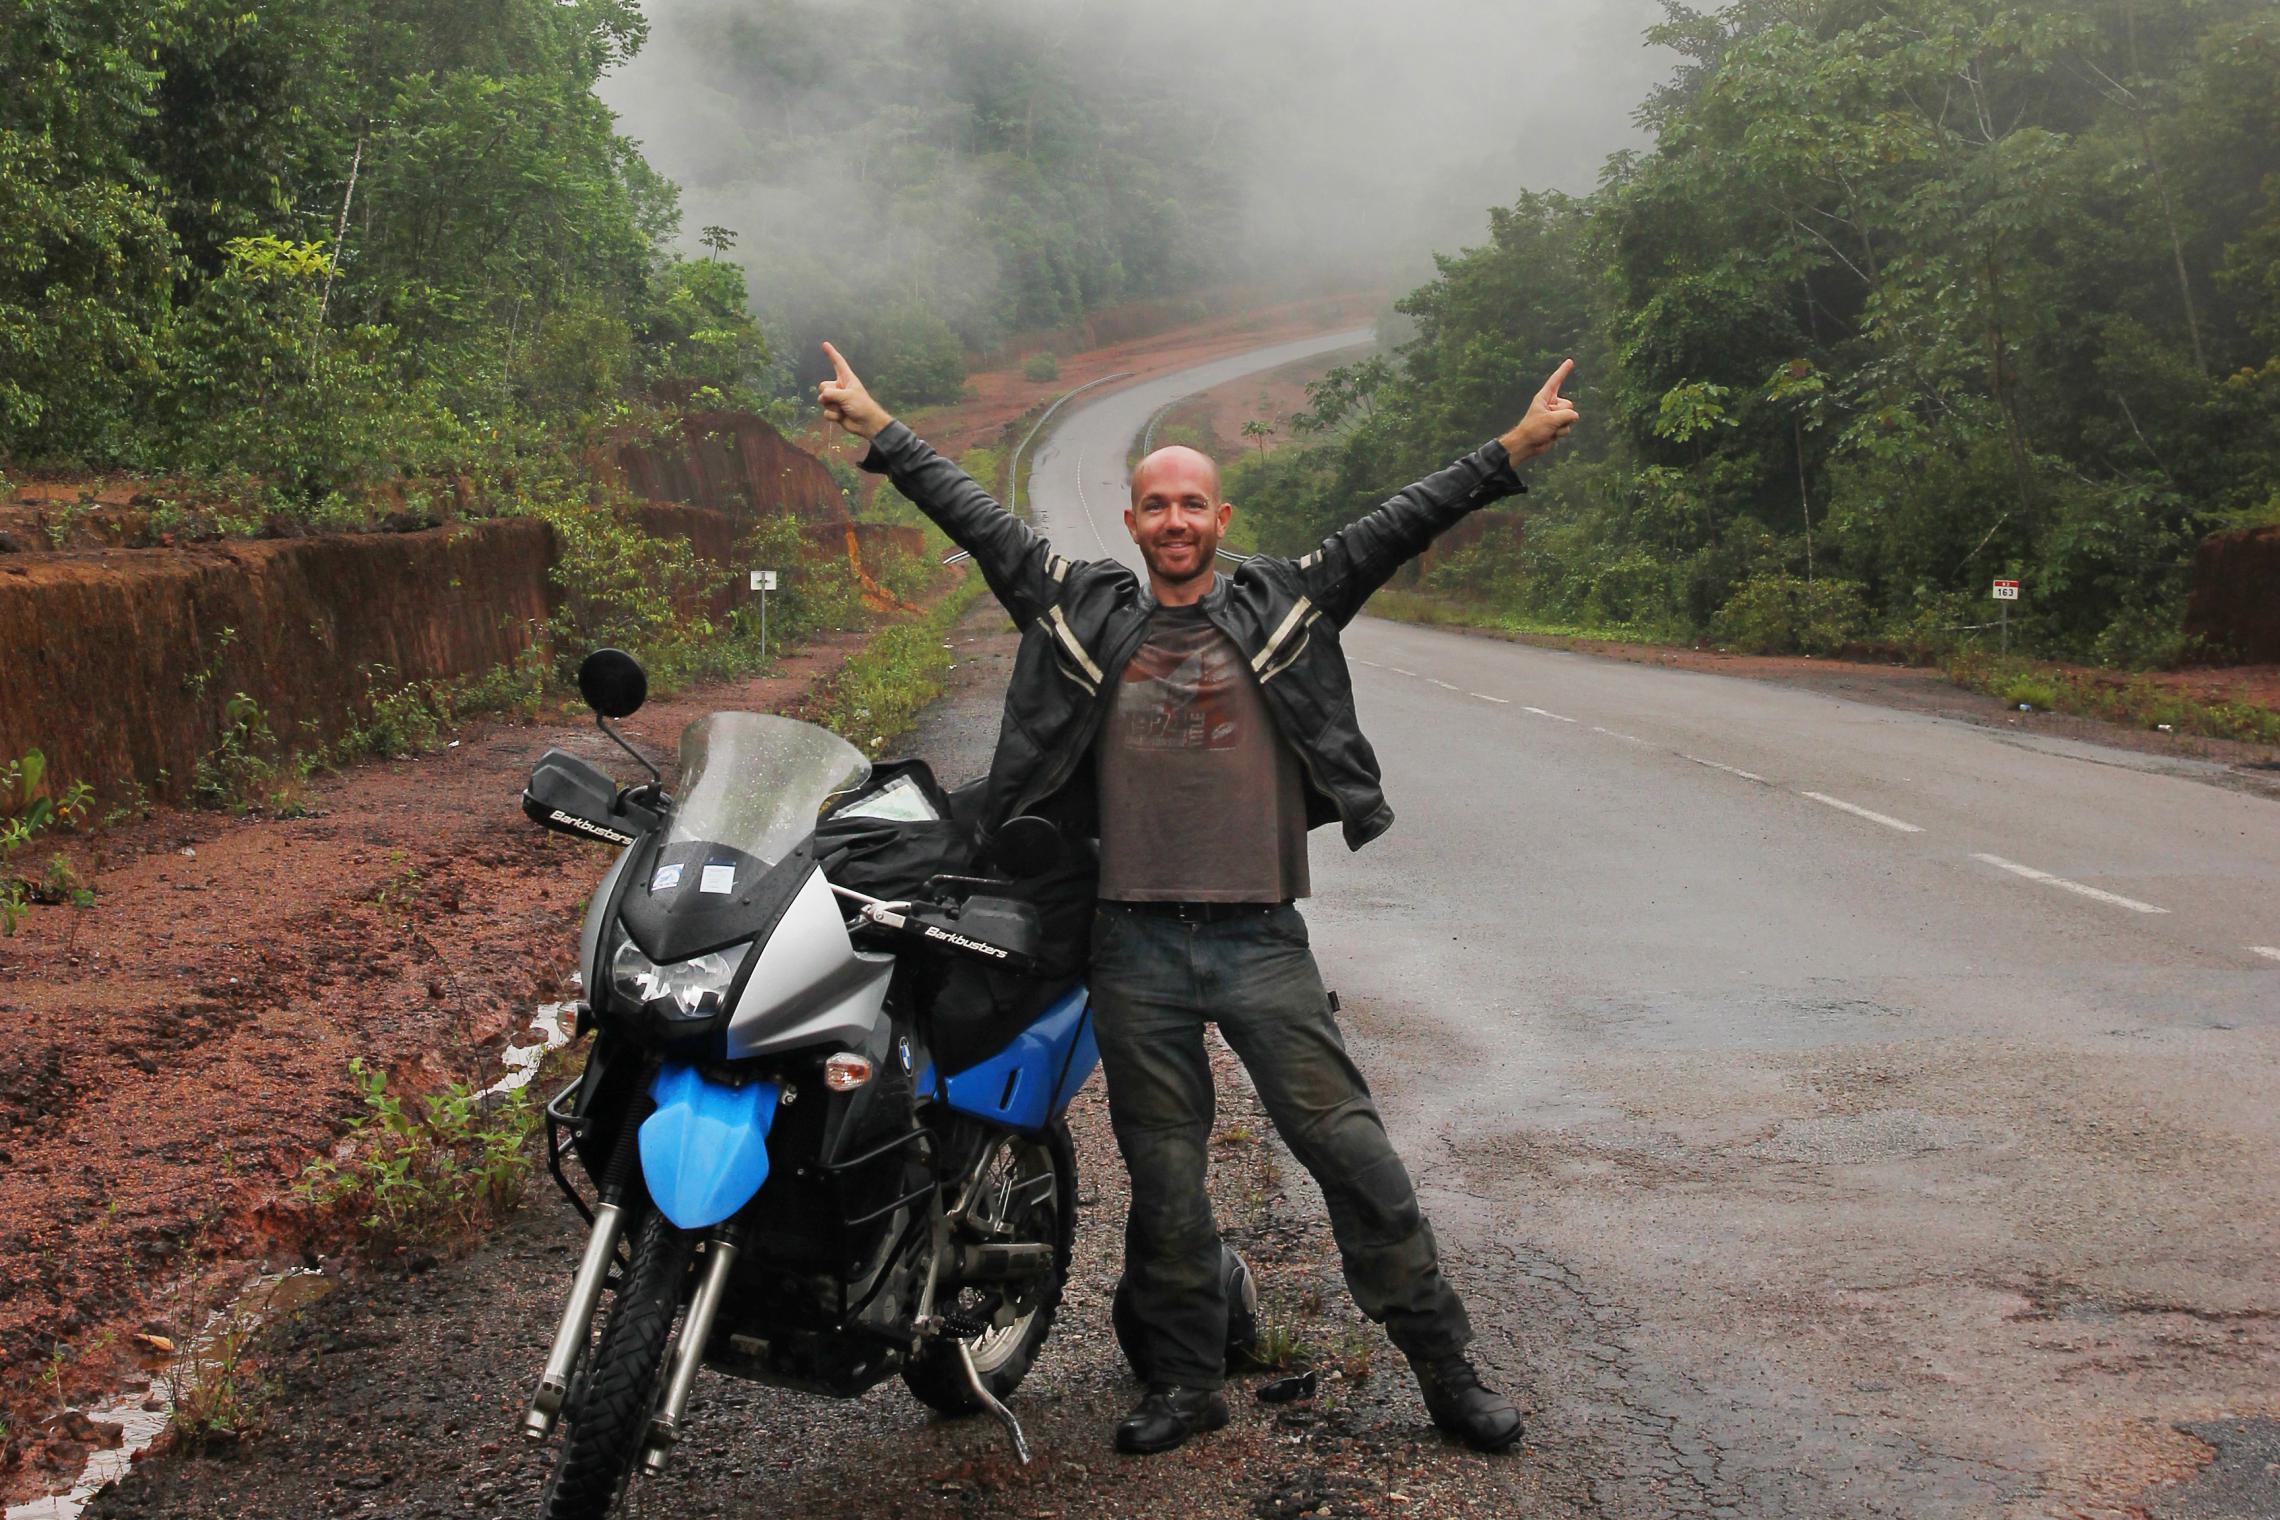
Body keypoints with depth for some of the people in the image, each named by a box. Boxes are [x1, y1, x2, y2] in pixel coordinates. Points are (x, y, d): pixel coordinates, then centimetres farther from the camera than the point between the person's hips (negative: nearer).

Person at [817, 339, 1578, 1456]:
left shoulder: (1282, 606, 5)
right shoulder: (1085, 609, 7)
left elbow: (1399, 526, 0)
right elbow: (977, 519, 9)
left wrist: (1513, 450, -6)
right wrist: (879, 430, 10)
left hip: (1260, 938, -1)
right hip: (1136, 944, 1)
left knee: (1352, 1153, -1)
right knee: (1163, 1177, 10)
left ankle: (1444, 1368, 10)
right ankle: (1187, 1379, 24)